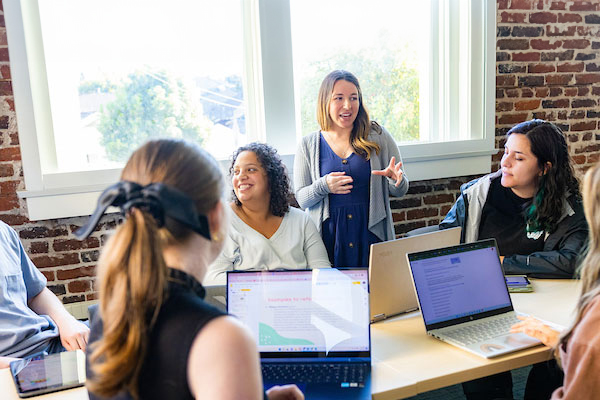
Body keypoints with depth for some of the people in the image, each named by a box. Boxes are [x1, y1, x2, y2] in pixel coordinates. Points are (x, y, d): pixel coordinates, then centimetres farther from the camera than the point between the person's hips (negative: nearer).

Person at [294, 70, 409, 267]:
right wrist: (323, 186, -16)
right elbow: (301, 199, 3)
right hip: (328, 237, 0)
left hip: (372, 236, 1)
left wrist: (396, 180, -15)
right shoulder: (308, 145, 4)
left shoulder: (378, 136, 3)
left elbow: (400, 191, 7)